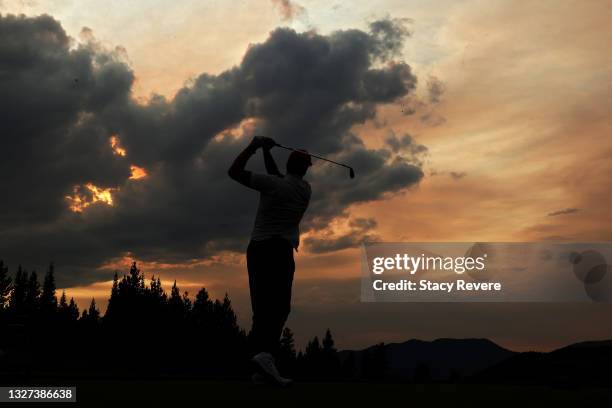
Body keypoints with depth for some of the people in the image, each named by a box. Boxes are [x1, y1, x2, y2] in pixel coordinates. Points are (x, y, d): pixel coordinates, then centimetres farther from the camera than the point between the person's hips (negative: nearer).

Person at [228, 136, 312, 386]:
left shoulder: (274, 184, -3)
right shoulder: (305, 189, 7)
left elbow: (234, 172, -2)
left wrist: (254, 146, 6)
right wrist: (265, 151, 22)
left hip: (258, 250, 1)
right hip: (280, 251, -1)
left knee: (262, 307, 2)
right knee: (279, 307, -9)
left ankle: (262, 363, -4)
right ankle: (266, 354, -34)